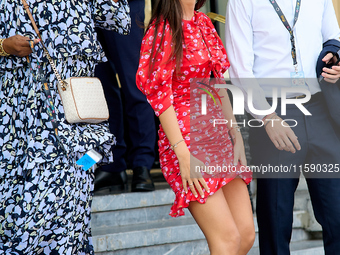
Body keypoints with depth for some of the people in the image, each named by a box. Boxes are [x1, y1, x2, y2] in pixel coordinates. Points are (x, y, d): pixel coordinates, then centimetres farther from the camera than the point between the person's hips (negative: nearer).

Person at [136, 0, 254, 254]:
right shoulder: (162, 30, -10)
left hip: (218, 136, 8)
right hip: (187, 139, -8)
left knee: (246, 234, 3)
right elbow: (159, 95, -14)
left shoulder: (203, 23, 14)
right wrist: (183, 154, -19)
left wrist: (236, 133, 10)